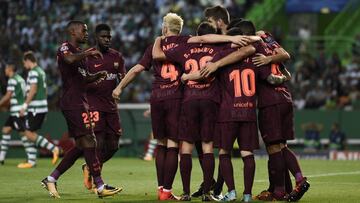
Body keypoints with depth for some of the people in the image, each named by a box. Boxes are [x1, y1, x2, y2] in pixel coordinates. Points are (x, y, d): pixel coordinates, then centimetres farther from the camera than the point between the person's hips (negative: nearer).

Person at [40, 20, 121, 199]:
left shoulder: (79, 52, 23)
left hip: (79, 102, 10)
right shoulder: (65, 48, -7)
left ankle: (51, 179, 13)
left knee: (81, 146, 10)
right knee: (89, 142, -11)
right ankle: (100, 187, -11)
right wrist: (89, 53, -22)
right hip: (72, 102, -10)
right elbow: (70, 59, -33)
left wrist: (97, 76, 14)